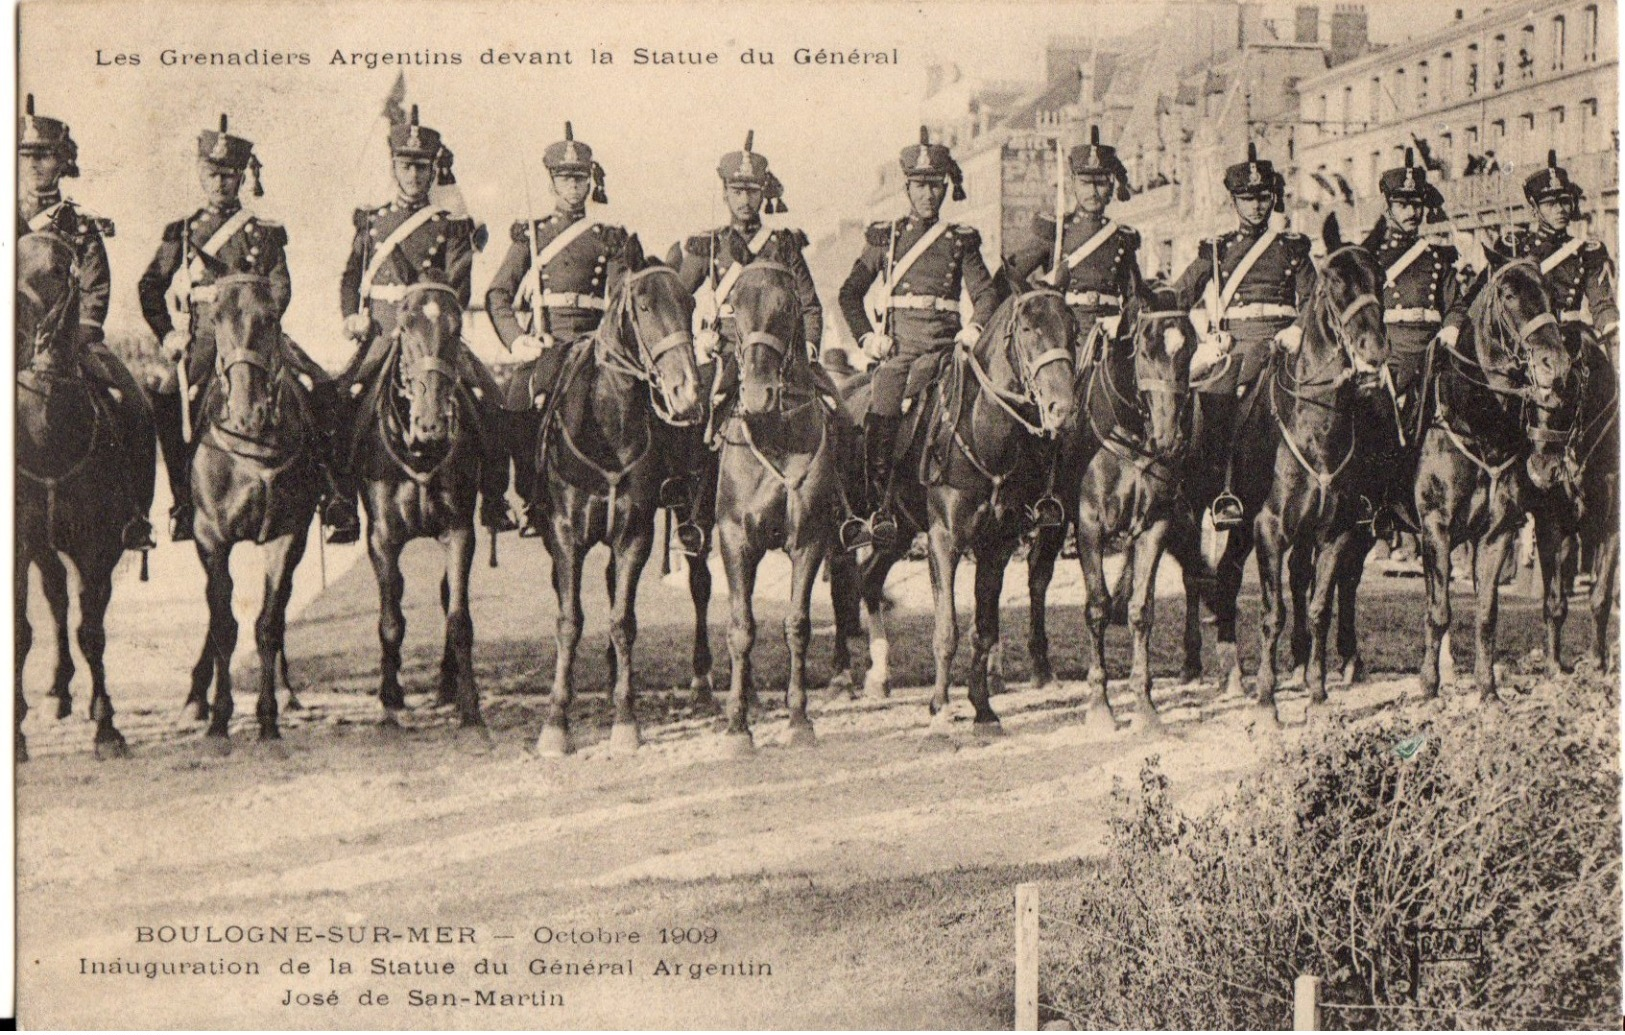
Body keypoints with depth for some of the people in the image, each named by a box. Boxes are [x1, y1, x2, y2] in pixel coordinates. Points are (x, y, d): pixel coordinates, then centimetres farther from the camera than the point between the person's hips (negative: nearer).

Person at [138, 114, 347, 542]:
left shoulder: (264, 233, 13)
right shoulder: (180, 233, 16)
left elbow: (279, 288, 3)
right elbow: (150, 287, 11)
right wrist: (168, 335, -4)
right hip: (200, 339, 1)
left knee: (319, 391, -20)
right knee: (168, 397, -25)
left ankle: (334, 498, -13)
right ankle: (184, 502, -14)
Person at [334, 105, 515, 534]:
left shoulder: (451, 227, 8)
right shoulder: (371, 222, 15)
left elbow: (459, 289, -1)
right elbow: (351, 278, 17)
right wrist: (352, 317, -2)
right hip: (381, 335, 1)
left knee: (488, 402, -19)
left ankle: (493, 502, -4)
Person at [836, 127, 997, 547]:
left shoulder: (962, 240, 12)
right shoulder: (885, 236, 12)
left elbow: (985, 293, 11)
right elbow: (850, 293, 14)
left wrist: (973, 330, -8)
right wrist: (867, 337, 1)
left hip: (946, 348, 0)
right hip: (898, 349, 0)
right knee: (881, 417, -17)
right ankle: (879, 509, -11)